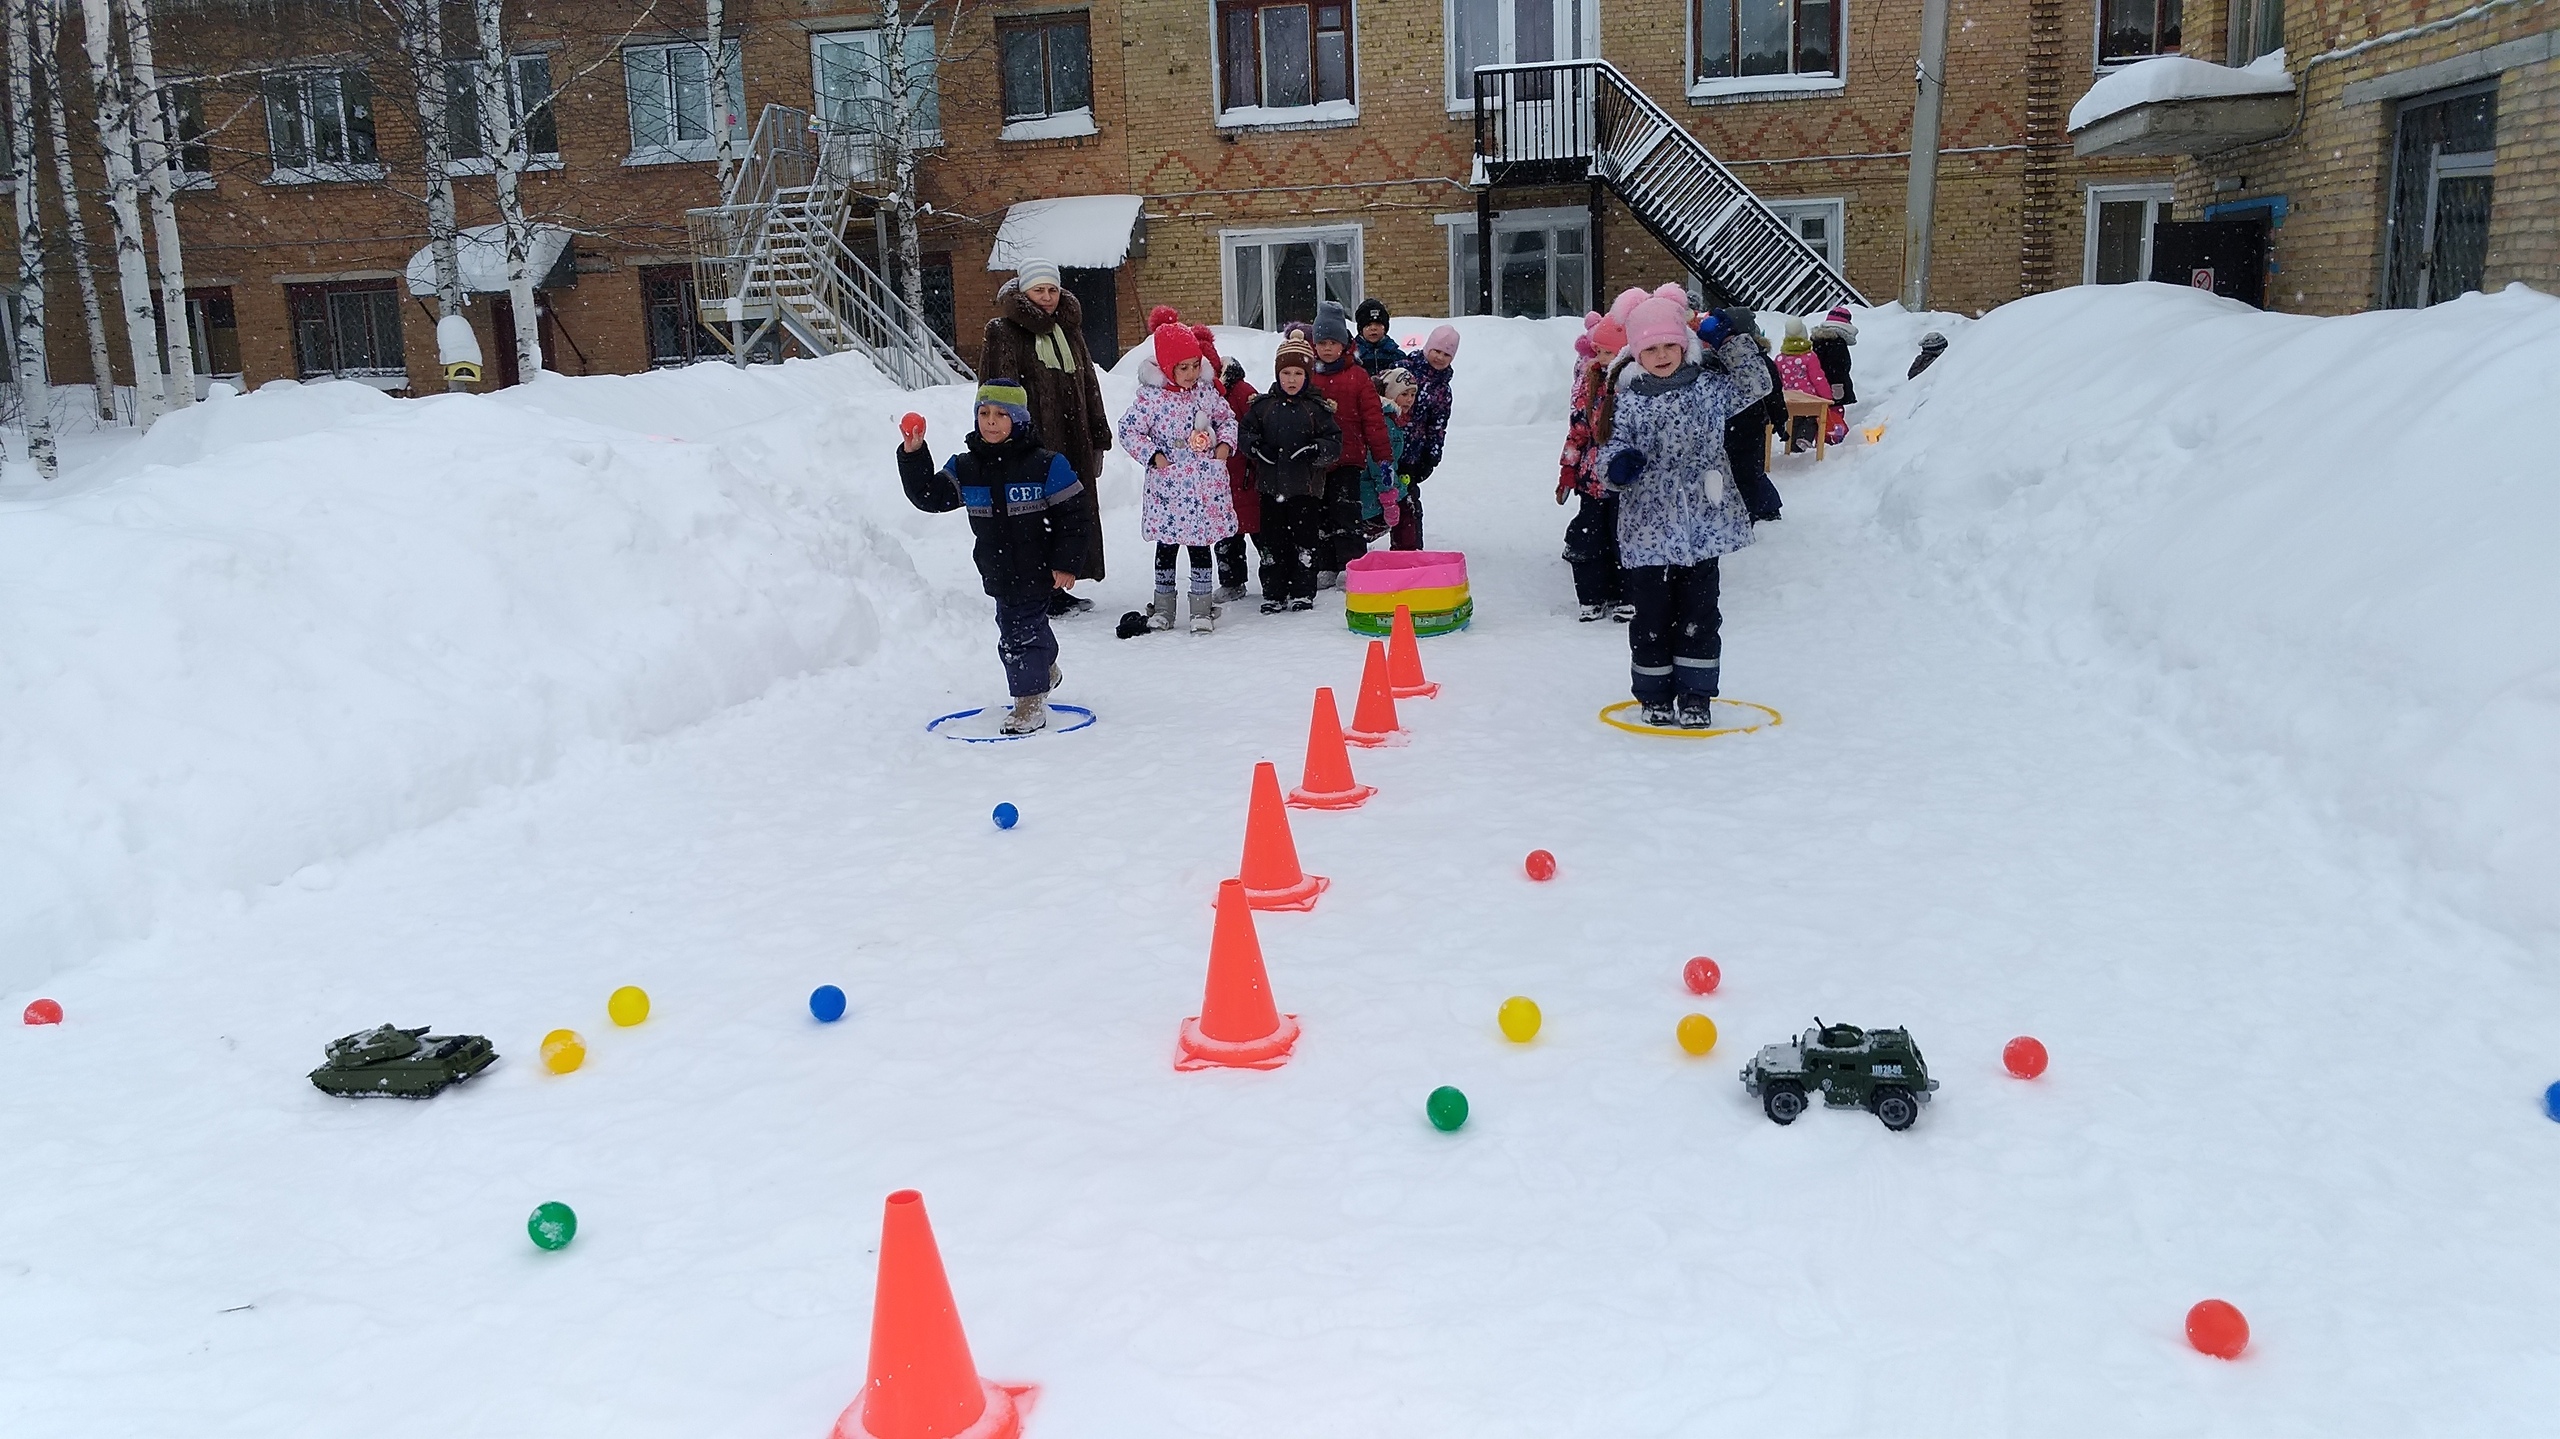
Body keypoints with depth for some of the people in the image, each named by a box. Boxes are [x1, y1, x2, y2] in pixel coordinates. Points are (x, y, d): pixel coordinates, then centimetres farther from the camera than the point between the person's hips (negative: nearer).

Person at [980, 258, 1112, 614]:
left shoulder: (1068, 329, 18)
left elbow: (1088, 385, 22)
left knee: (1080, 516, 8)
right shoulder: (1002, 333, -4)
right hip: (1032, 445, -7)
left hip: (1073, 444, 7)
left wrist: (1098, 436, 19)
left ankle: (1056, 588, 20)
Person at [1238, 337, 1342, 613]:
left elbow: (1334, 442, -2)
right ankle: (1273, 594, 17)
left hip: (1306, 486, -2)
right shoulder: (1263, 404, 6)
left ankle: (1303, 594, 13)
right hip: (1271, 486, 2)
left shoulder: (1317, 407, -1)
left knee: (1305, 540, 3)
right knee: (1273, 541, 8)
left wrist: (1316, 450, -20)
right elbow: (1243, 432, 10)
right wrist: (1256, 446, -9)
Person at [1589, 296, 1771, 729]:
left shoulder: (1709, 387, 6)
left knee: (1699, 614, 7)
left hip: (1702, 526, 1)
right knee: (1651, 616, 6)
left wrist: (1735, 339, 2)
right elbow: (1613, 447, 0)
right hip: (1647, 529, -1)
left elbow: (1755, 386, 6)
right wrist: (1617, 464, -23)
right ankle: (1654, 695, 20)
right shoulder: (1628, 400, 2)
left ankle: (1695, 695, 17)